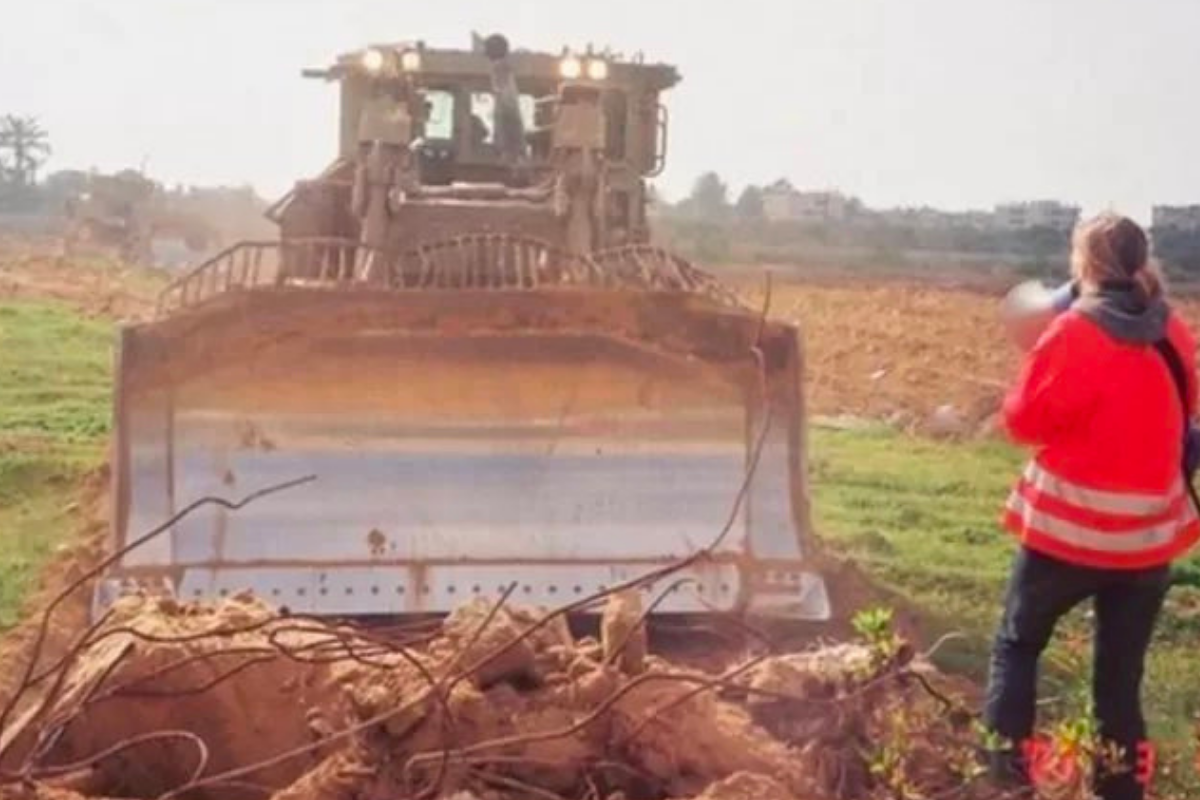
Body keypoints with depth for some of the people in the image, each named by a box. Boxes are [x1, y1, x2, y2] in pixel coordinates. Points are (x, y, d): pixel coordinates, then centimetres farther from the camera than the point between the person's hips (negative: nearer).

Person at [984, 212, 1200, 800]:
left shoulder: (1075, 332, -14)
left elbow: (1025, 420, -6)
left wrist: (1041, 359, 9)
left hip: (1070, 524, -4)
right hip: (1150, 529, 4)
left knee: (1017, 644, 16)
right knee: (1121, 674, 13)